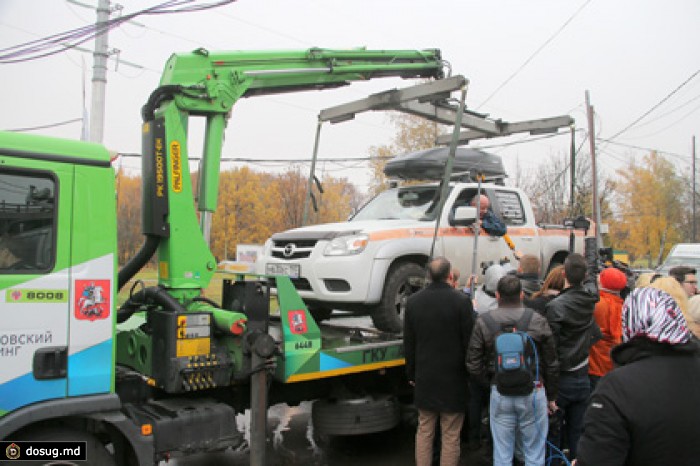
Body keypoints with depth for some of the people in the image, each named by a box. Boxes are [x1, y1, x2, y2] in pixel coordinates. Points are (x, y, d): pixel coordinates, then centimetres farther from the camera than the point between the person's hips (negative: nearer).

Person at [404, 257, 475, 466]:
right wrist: (471, 373, 2)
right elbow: (469, 341, -10)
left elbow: (409, 343, 5)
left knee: (424, 431, 16)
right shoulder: (461, 301, -13)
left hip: (424, 378, 4)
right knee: (451, 437, 6)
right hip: (453, 378, -3)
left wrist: (411, 374, 15)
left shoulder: (413, 301, -1)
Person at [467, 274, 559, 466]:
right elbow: (551, 364, 3)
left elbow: (473, 364, -3)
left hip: (500, 394, 0)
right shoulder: (537, 321, -4)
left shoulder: (483, 322, -4)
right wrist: (551, 396, 15)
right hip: (533, 392, 0)